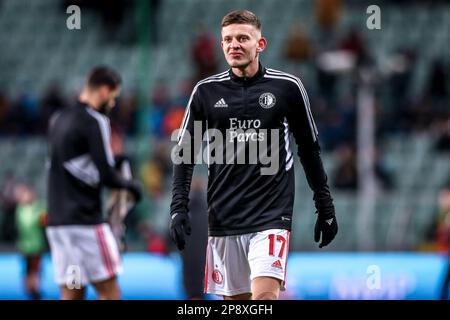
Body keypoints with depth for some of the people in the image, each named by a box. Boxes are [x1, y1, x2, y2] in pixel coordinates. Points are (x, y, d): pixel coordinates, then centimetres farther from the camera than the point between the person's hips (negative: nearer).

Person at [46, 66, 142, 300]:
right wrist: (130, 185, 4)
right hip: (86, 221, -8)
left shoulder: (57, 120, 15)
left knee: (72, 295, 8)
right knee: (109, 292, -2)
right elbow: (105, 174, -15)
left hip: (57, 220, 8)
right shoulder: (95, 121, -10)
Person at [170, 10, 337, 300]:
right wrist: (179, 207, -2)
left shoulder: (288, 88, 0)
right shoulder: (206, 91, 3)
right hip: (223, 218, 3)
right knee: (236, 298, 7)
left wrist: (325, 207, 10)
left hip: (272, 215, -3)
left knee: (265, 295, -18)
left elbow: (310, 149, 9)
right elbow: (184, 152, 8)